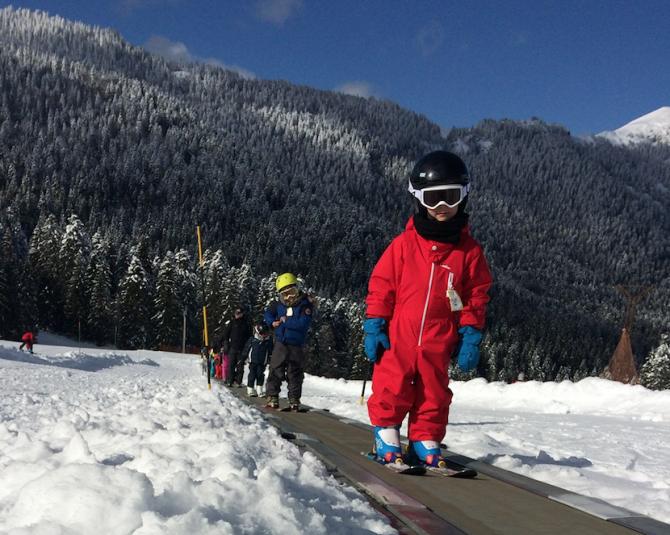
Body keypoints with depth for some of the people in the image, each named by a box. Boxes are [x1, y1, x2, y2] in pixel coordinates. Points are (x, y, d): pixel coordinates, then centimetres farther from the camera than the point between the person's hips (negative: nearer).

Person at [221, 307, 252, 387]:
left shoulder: (246, 324, 8)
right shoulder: (231, 323, 6)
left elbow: (249, 337, 11)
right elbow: (225, 335, 6)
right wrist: (225, 345, -2)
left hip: (242, 348, 1)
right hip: (232, 347, -1)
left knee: (240, 366, -1)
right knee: (231, 365, -4)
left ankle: (238, 381, 1)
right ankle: (230, 381, -1)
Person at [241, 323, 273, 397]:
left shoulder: (269, 341, 0)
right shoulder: (252, 340, -3)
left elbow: (270, 352, 8)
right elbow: (246, 349, 5)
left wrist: (270, 360, 5)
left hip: (262, 362, 1)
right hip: (253, 361, -1)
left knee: (260, 375, -4)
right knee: (252, 375, 0)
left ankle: (259, 390, 4)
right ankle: (250, 390, 8)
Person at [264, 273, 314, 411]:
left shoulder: (305, 304, -11)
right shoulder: (279, 304, 3)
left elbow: (303, 323, -24)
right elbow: (267, 314, 19)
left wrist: (285, 321, -16)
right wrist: (273, 322, -2)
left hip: (296, 346, -3)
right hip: (280, 343, 3)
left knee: (295, 374, 6)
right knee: (275, 371, 2)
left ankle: (294, 400, 14)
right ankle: (272, 397, 8)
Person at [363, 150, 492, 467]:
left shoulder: (469, 251, 3)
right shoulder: (404, 244, -1)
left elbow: (477, 296, 6)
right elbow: (381, 284, 1)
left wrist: (470, 337, 1)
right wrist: (374, 327, -3)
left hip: (438, 342, 1)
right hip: (397, 337, -1)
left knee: (433, 395, 9)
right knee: (391, 390, 1)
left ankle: (425, 443, 22)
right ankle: (386, 440, 16)